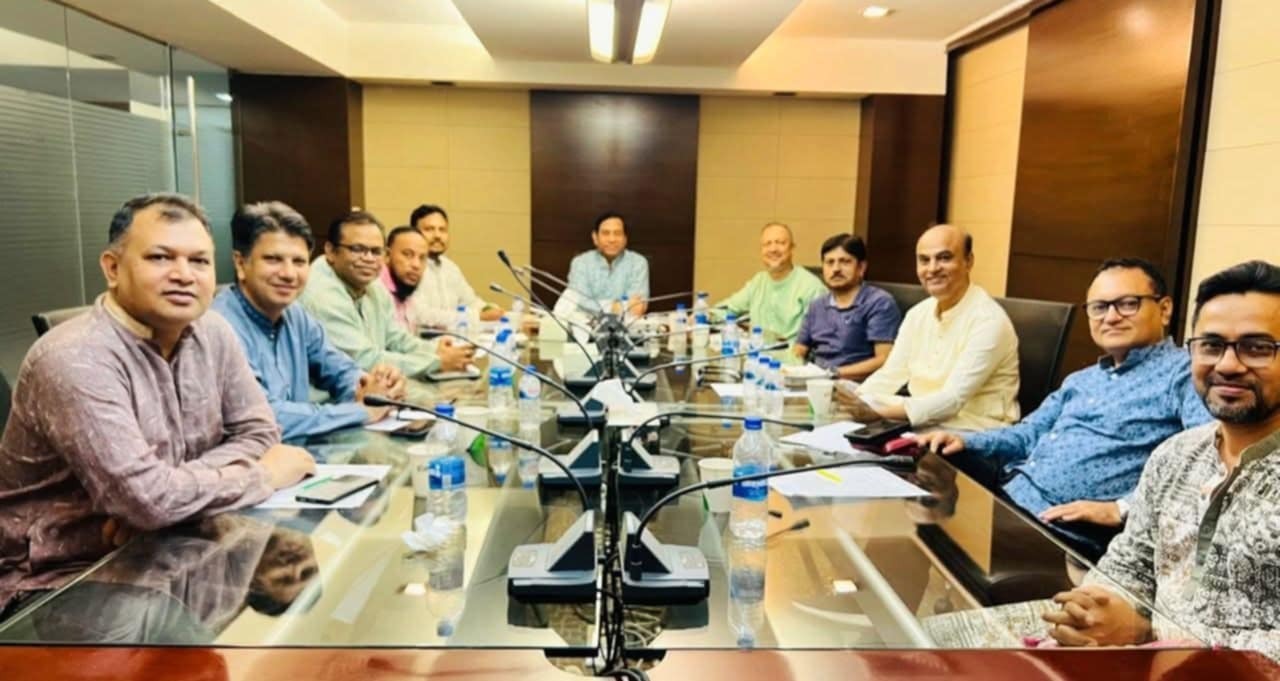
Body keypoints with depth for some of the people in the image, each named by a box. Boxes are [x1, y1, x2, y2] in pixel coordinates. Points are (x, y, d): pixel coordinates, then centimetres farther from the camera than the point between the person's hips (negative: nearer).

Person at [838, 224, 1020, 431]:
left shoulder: (988, 320, -16)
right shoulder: (918, 313, 7)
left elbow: (953, 399, -23)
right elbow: (890, 375, 4)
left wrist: (878, 411, -30)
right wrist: (850, 401, -14)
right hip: (922, 427, 6)